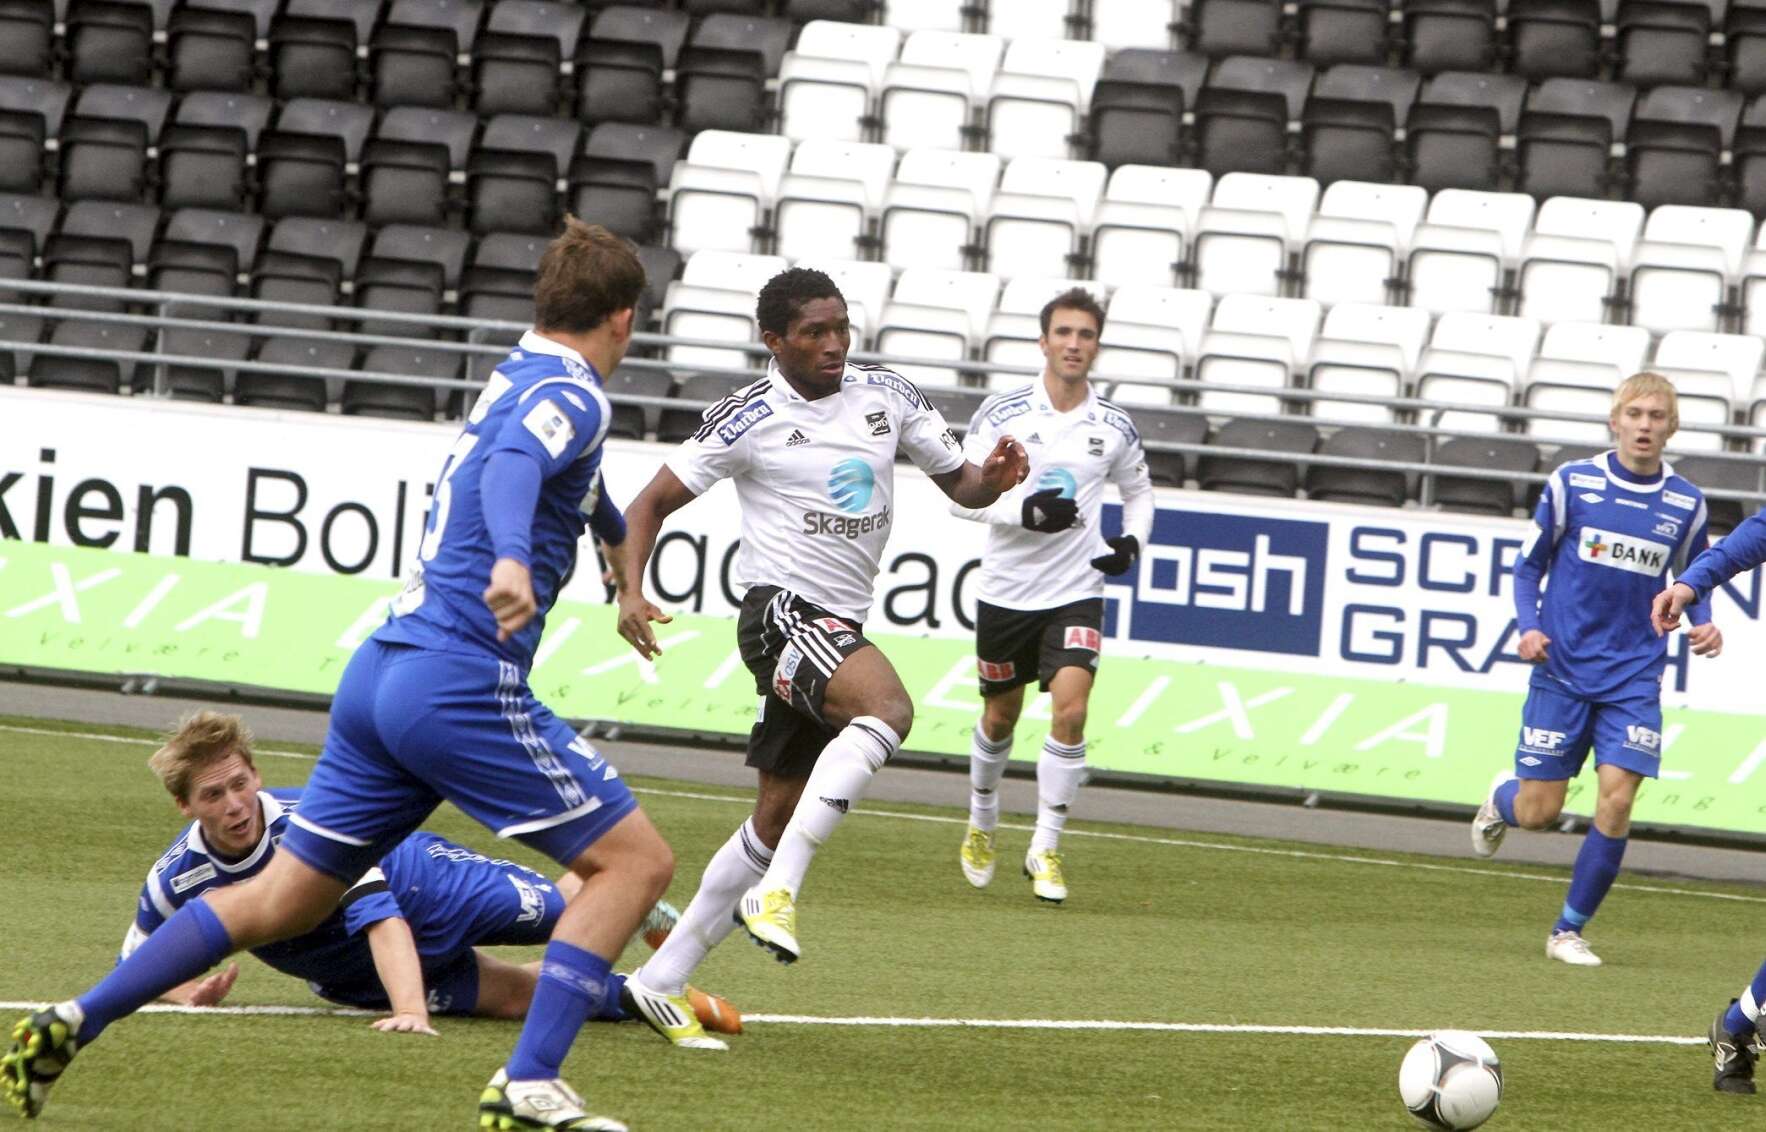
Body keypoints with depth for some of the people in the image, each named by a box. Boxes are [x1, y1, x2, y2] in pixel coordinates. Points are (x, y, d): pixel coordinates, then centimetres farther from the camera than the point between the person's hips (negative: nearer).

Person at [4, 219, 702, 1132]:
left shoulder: (517, 377, 22)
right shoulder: (572, 394, -7)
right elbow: (514, 465, -30)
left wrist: (618, 535, 65)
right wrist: (512, 558, -50)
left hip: (381, 672, 9)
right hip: (461, 680, -9)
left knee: (279, 900, 14)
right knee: (636, 858, -2)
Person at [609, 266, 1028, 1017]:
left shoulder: (887, 395, 9)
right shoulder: (750, 418, -6)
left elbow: (959, 484, 17)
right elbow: (651, 504, -1)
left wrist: (992, 478, -7)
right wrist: (631, 591, -18)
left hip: (839, 630, 7)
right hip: (781, 610, -7)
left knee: (777, 821, 9)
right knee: (887, 707, -34)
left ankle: (660, 977, 17)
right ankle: (777, 892, -39)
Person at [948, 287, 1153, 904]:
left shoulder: (1114, 427, 1)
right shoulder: (1001, 413, -6)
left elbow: (1139, 492, 18)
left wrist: (1132, 541, -3)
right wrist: (1024, 512, -24)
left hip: (1076, 594, 0)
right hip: (1006, 592, 0)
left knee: (1070, 711, -17)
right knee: (1000, 718, 13)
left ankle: (1046, 848, -8)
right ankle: (981, 826, 38)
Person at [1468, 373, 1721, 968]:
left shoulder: (1686, 505, 2)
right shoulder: (1571, 483, -4)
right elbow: (1529, 564, 5)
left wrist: (1702, 625, -4)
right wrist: (1528, 626, -10)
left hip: (1633, 678, 1)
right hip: (1563, 668, -1)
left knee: (1616, 802, -11)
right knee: (1538, 811, 0)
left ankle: (1570, 930, 4)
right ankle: (1502, 797, 39)